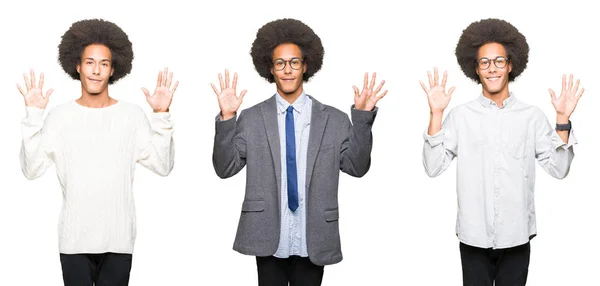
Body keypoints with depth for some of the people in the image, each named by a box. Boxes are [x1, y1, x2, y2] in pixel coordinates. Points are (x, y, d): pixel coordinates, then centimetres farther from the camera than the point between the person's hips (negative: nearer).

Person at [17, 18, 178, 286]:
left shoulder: (132, 115, 1)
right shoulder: (59, 116, 0)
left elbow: (162, 166, -4)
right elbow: (32, 170, -6)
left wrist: (162, 115, -11)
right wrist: (33, 115, -11)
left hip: (119, 240, 0)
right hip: (74, 240, 0)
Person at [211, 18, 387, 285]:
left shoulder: (334, 120, 4)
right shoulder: (251, 119, 3)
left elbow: (357, 167, -1)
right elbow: (224, 168, 0)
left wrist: (362, 116, -10)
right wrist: (227, 118, -11)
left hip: (313, 243, 0)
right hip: (268, 241, 0)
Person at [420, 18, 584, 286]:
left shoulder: (532, 116, 2)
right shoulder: (460, 116, -2)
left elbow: (558, 169, -1)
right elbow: (433, 167, -8)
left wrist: (563, 119, -10)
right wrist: (435, 114, -14)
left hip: (516, 235, 1)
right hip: (474, 236, -1)